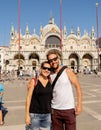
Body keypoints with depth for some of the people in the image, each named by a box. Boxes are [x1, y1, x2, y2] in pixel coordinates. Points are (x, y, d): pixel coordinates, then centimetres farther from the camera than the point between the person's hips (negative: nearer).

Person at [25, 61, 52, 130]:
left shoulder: (50, 82, 5)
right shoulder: (33, 81, -5)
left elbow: (51, 98, 11)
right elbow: (29, 98, -6)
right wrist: (27, 115, -9)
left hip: (47, 115, 4)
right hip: (35, 114, -4)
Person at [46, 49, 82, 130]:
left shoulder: (67, 71, -6)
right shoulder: (49, 75, 3)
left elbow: (78, 87, -5)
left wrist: (79, 104, -11)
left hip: (69, 109, -3)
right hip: (55, 110, 3)